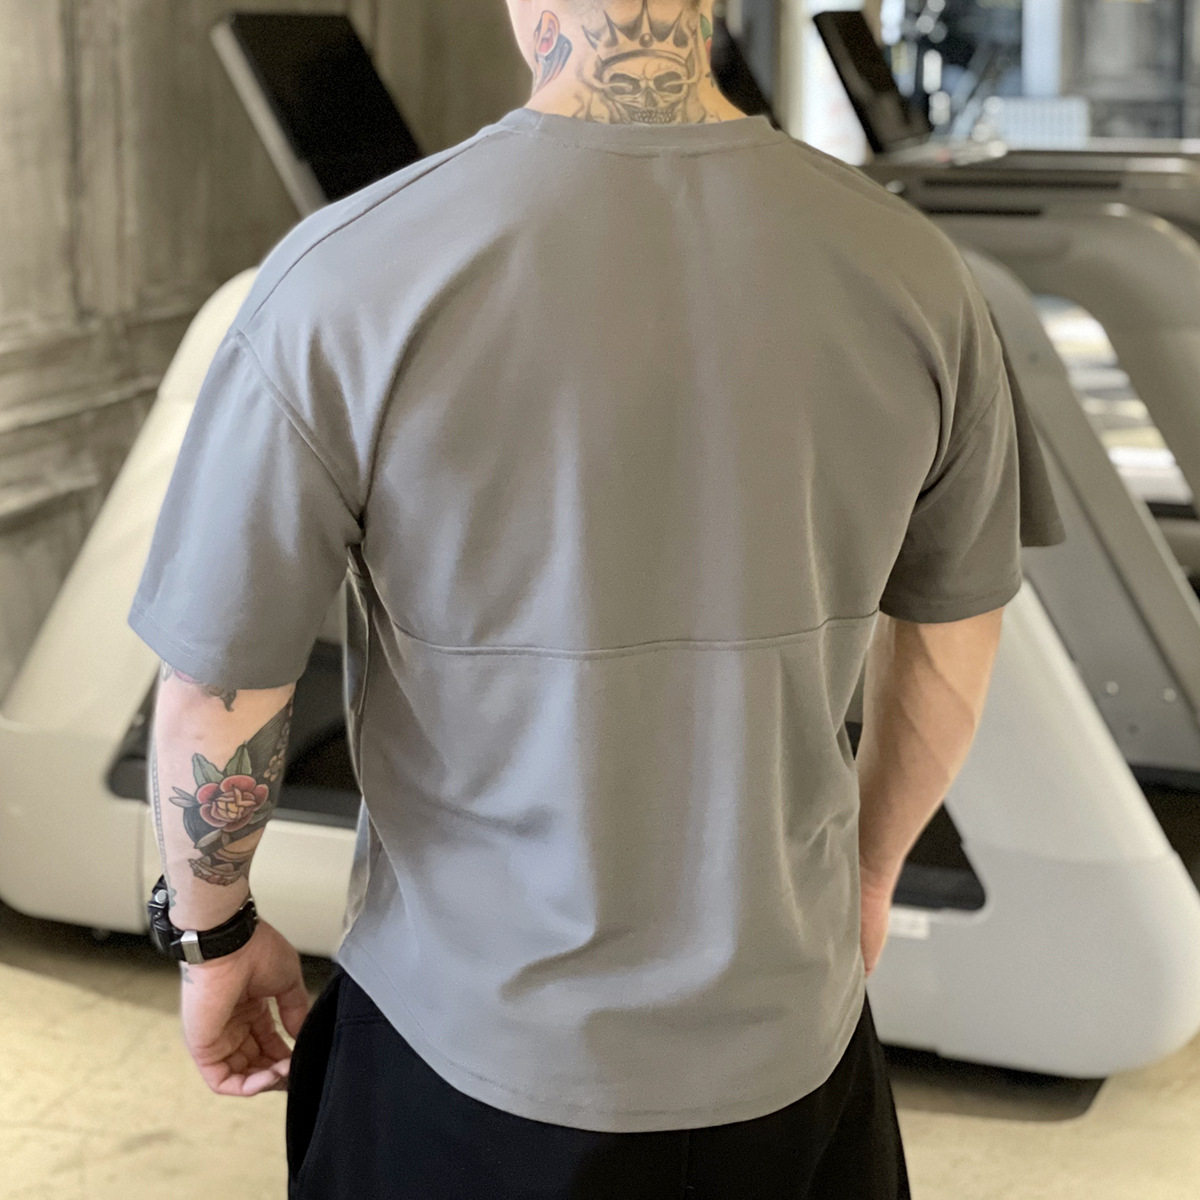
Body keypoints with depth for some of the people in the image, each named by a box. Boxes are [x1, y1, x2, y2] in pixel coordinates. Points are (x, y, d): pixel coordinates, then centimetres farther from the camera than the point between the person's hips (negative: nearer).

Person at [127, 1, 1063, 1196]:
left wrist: (212, 934, 6)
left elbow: (214, 703, -14)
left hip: (472, 1044, -2)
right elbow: (951, 647, 2)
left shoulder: (343, 285, -23)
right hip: (787, 1029, 3)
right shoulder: (908, 274, -12)